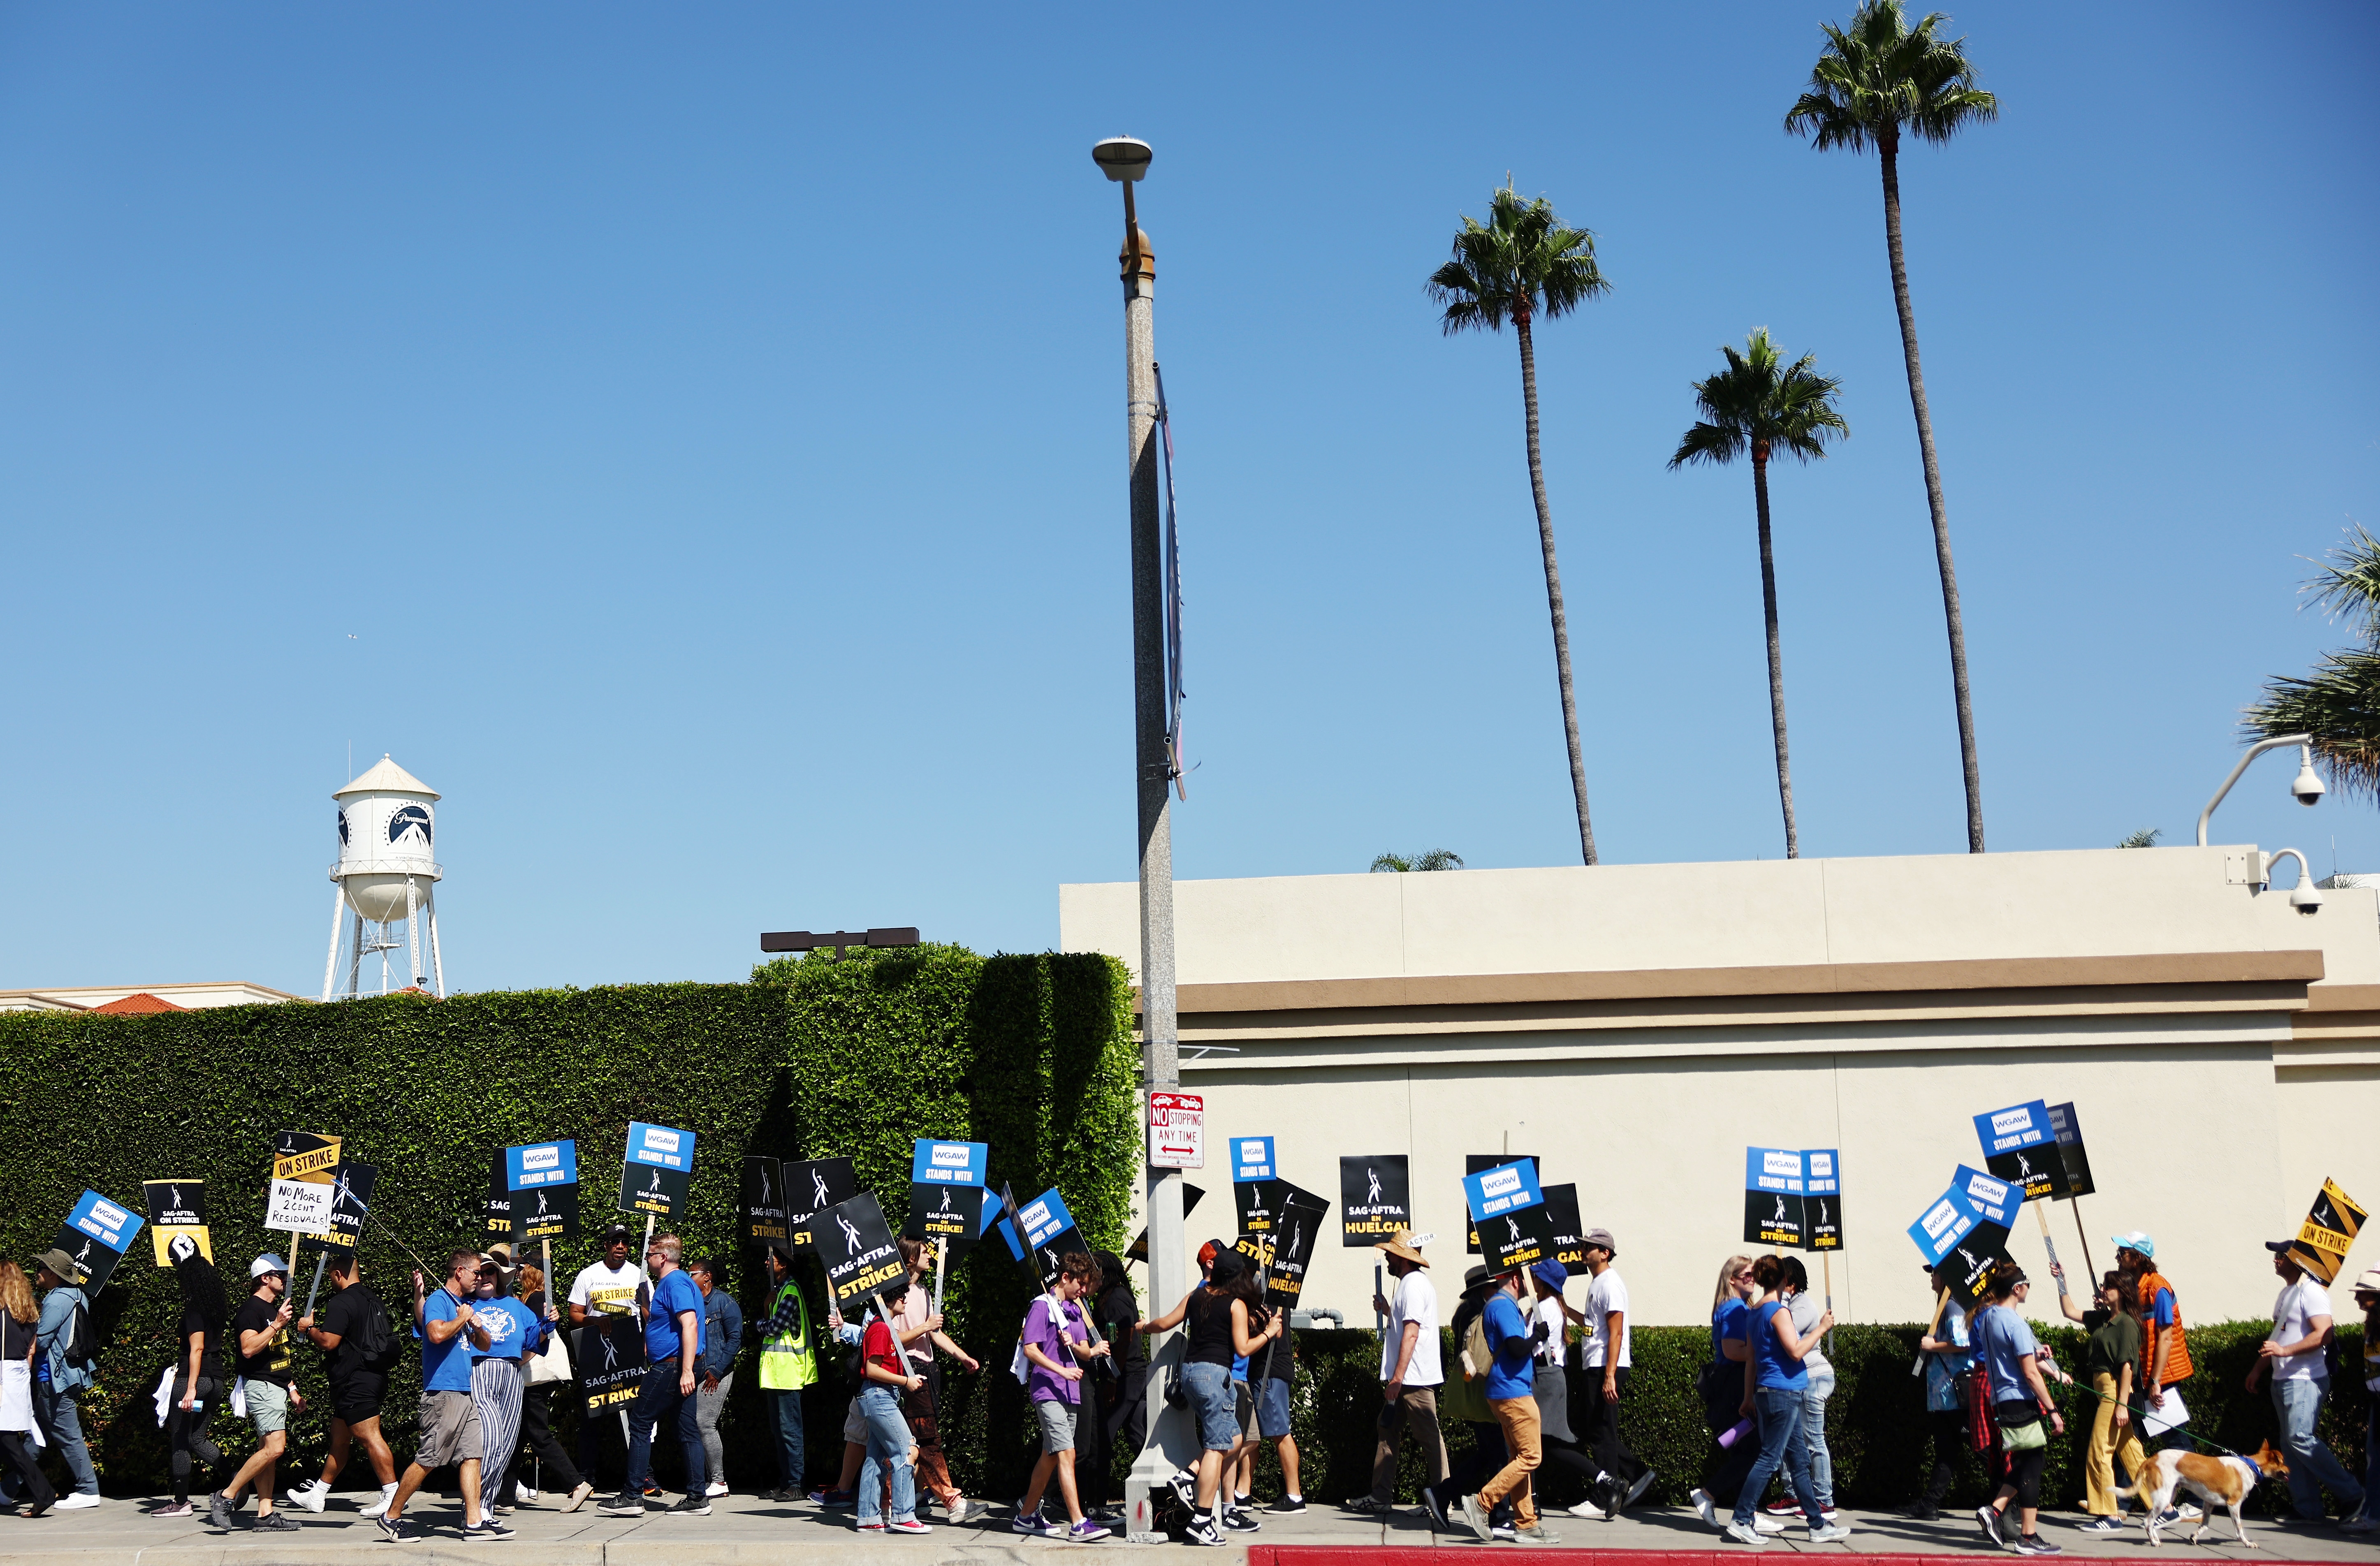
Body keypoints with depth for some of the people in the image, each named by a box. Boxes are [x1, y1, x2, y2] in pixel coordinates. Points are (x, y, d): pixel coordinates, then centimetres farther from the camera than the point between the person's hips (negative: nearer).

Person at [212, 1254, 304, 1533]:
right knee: (274, 1447, -19)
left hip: (277, 1388, 10)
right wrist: (276, 1325, -24)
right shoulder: (251, 1309, -9)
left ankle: (265, 1515, 5)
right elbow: (249, 1349, -22)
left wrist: (292, 1388, 23)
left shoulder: (274, 1309, 20)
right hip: (261, 1386, -10)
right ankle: (225, 1498, -11)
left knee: (267, 1451, 6)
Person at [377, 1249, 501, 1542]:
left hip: (465, 1393, 9)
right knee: (427, 1460, -6)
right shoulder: (438, 1300, -7)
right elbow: (437, 1333, -27)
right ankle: (391, 1518, 6)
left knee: (473, 1455, 3)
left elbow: (484, 1345, 25)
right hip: (442, 1392, -9)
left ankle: (475, 1521, 3)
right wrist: (462, 1319, -12)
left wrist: (478, 1327, 5)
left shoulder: (466, 1305, 19)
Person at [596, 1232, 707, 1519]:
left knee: (639, 1425, -3)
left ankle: (632, 1496, -1)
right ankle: (697, 1499, 5)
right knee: (688, 1430, 6)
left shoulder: (674, 1283, -14)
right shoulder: (677, 1282, 20)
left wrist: (686, 1370, -29)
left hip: (670, 1367, -10)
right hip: (680, 1369, 10)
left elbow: (690, 1323, -25)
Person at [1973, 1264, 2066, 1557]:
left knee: (2026, 1462, 17)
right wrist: (2052, 1410, -13)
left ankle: (1994, 1510, 8)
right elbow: (2030, 1373, -18)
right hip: (2020, 1402, -9)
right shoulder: (2015, 1324, -17)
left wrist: (2033, 1356, 18)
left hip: (2000, 1401, 9)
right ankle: (2029, 1538, 2)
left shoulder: (1986, 1317, 10)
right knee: (2032, 1463, -2)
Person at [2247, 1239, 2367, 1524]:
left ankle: (2351, 1494, -7)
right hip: (2283, 1380, 10)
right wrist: (2258, 1369, 26)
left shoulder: (2310, 1292, -11)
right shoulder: (2285, 1293, 19)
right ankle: (2308, 1509, 8)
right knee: (2290, 1445, 6)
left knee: (2300, 1438, -17)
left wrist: (2285, 1350, -27)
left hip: (2305, 1380, -10)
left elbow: (2323, 1335, -22)